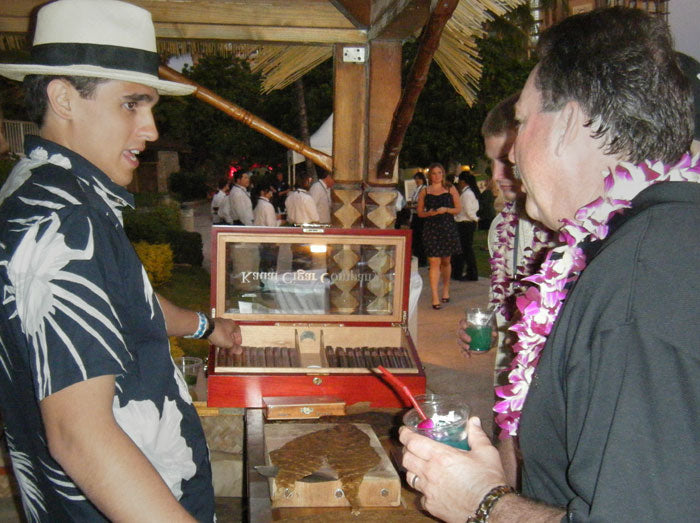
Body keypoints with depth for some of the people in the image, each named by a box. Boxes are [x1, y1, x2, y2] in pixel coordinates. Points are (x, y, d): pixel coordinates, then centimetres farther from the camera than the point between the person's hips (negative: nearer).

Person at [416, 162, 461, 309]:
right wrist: (429, 213, -11)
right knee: (434, 262, -9)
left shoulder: (450, 189, 8)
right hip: (431, 228, -1)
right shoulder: (424, 192, 8)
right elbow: (420, 212, 9)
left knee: (446, 261, 13)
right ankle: (435, 297, -11)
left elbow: (458, 209, 7)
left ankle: (446, 289, 35)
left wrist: (446, 210, -12)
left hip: (448, 227, 1)